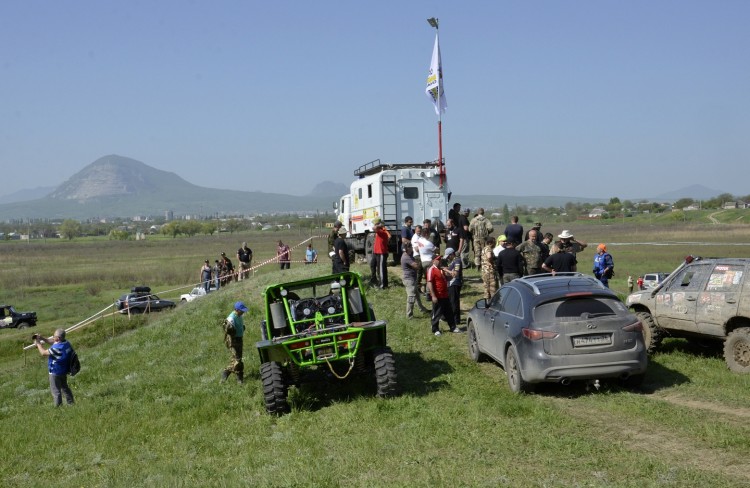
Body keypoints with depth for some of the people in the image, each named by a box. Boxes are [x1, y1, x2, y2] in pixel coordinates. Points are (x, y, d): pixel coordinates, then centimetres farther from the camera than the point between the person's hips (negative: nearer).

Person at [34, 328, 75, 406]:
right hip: (64, 371, 9)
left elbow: (43, 353, -20)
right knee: (64, 387, 25)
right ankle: (71, 403, 34)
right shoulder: (66, 344, -4)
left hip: (55, 373, -9)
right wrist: (43, 339, 7)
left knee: (56, 391, 6)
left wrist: (38, 343, -7)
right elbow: (53, 344, 12)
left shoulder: (57, 348, -31)